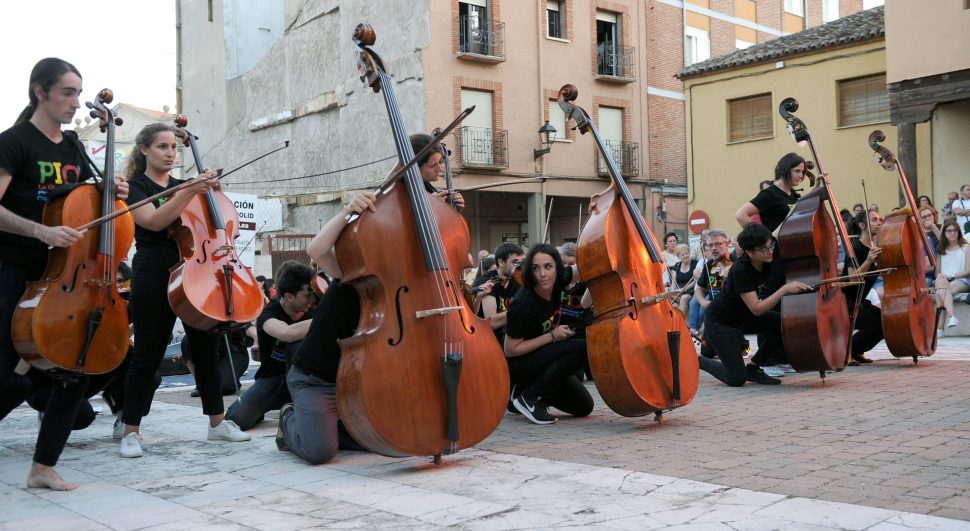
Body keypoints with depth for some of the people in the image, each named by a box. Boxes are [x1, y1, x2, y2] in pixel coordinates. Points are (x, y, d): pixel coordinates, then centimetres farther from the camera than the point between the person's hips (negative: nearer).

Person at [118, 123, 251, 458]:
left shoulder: (181, 185, 17)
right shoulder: (136, 186, 0)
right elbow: (154, 221, -17)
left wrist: (213, 191, 1)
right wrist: (190, 191, -25)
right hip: (155, 276, -5)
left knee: (206, 349, 8)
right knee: (148, 355, -2)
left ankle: (218, 423, 17)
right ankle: (131, 432, 9)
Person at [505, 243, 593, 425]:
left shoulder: (556, 283, -10)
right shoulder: (524, 305, -28)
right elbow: (510, 350, -22)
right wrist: (552, 336, -23)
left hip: (543, 358, 7)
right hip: (517, 365, -7)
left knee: (584, 407, 5)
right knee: (581, 347, -26)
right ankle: (529, 397, -17)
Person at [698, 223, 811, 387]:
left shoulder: (767, 264, -9)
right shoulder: (740, 270, -28)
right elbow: (757, 309, -31)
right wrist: (785, 289, -37)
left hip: (743, 317, 7)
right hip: (720, 323, -7)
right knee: (737, 379, -12)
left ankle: (753, 367, 1)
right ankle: (696, 360, 13)